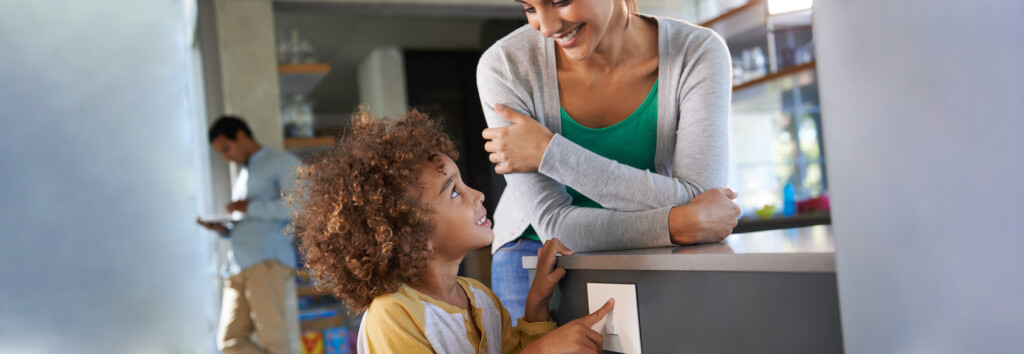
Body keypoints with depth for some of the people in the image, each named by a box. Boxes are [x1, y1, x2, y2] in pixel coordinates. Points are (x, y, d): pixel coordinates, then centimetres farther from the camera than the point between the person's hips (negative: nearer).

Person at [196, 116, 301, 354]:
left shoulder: (281, 162, 7)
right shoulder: (242, 177, 32)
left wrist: (251, 207, -7)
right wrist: (223, 230, 14)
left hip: (268, 260, -8)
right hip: (237, 267, 8)